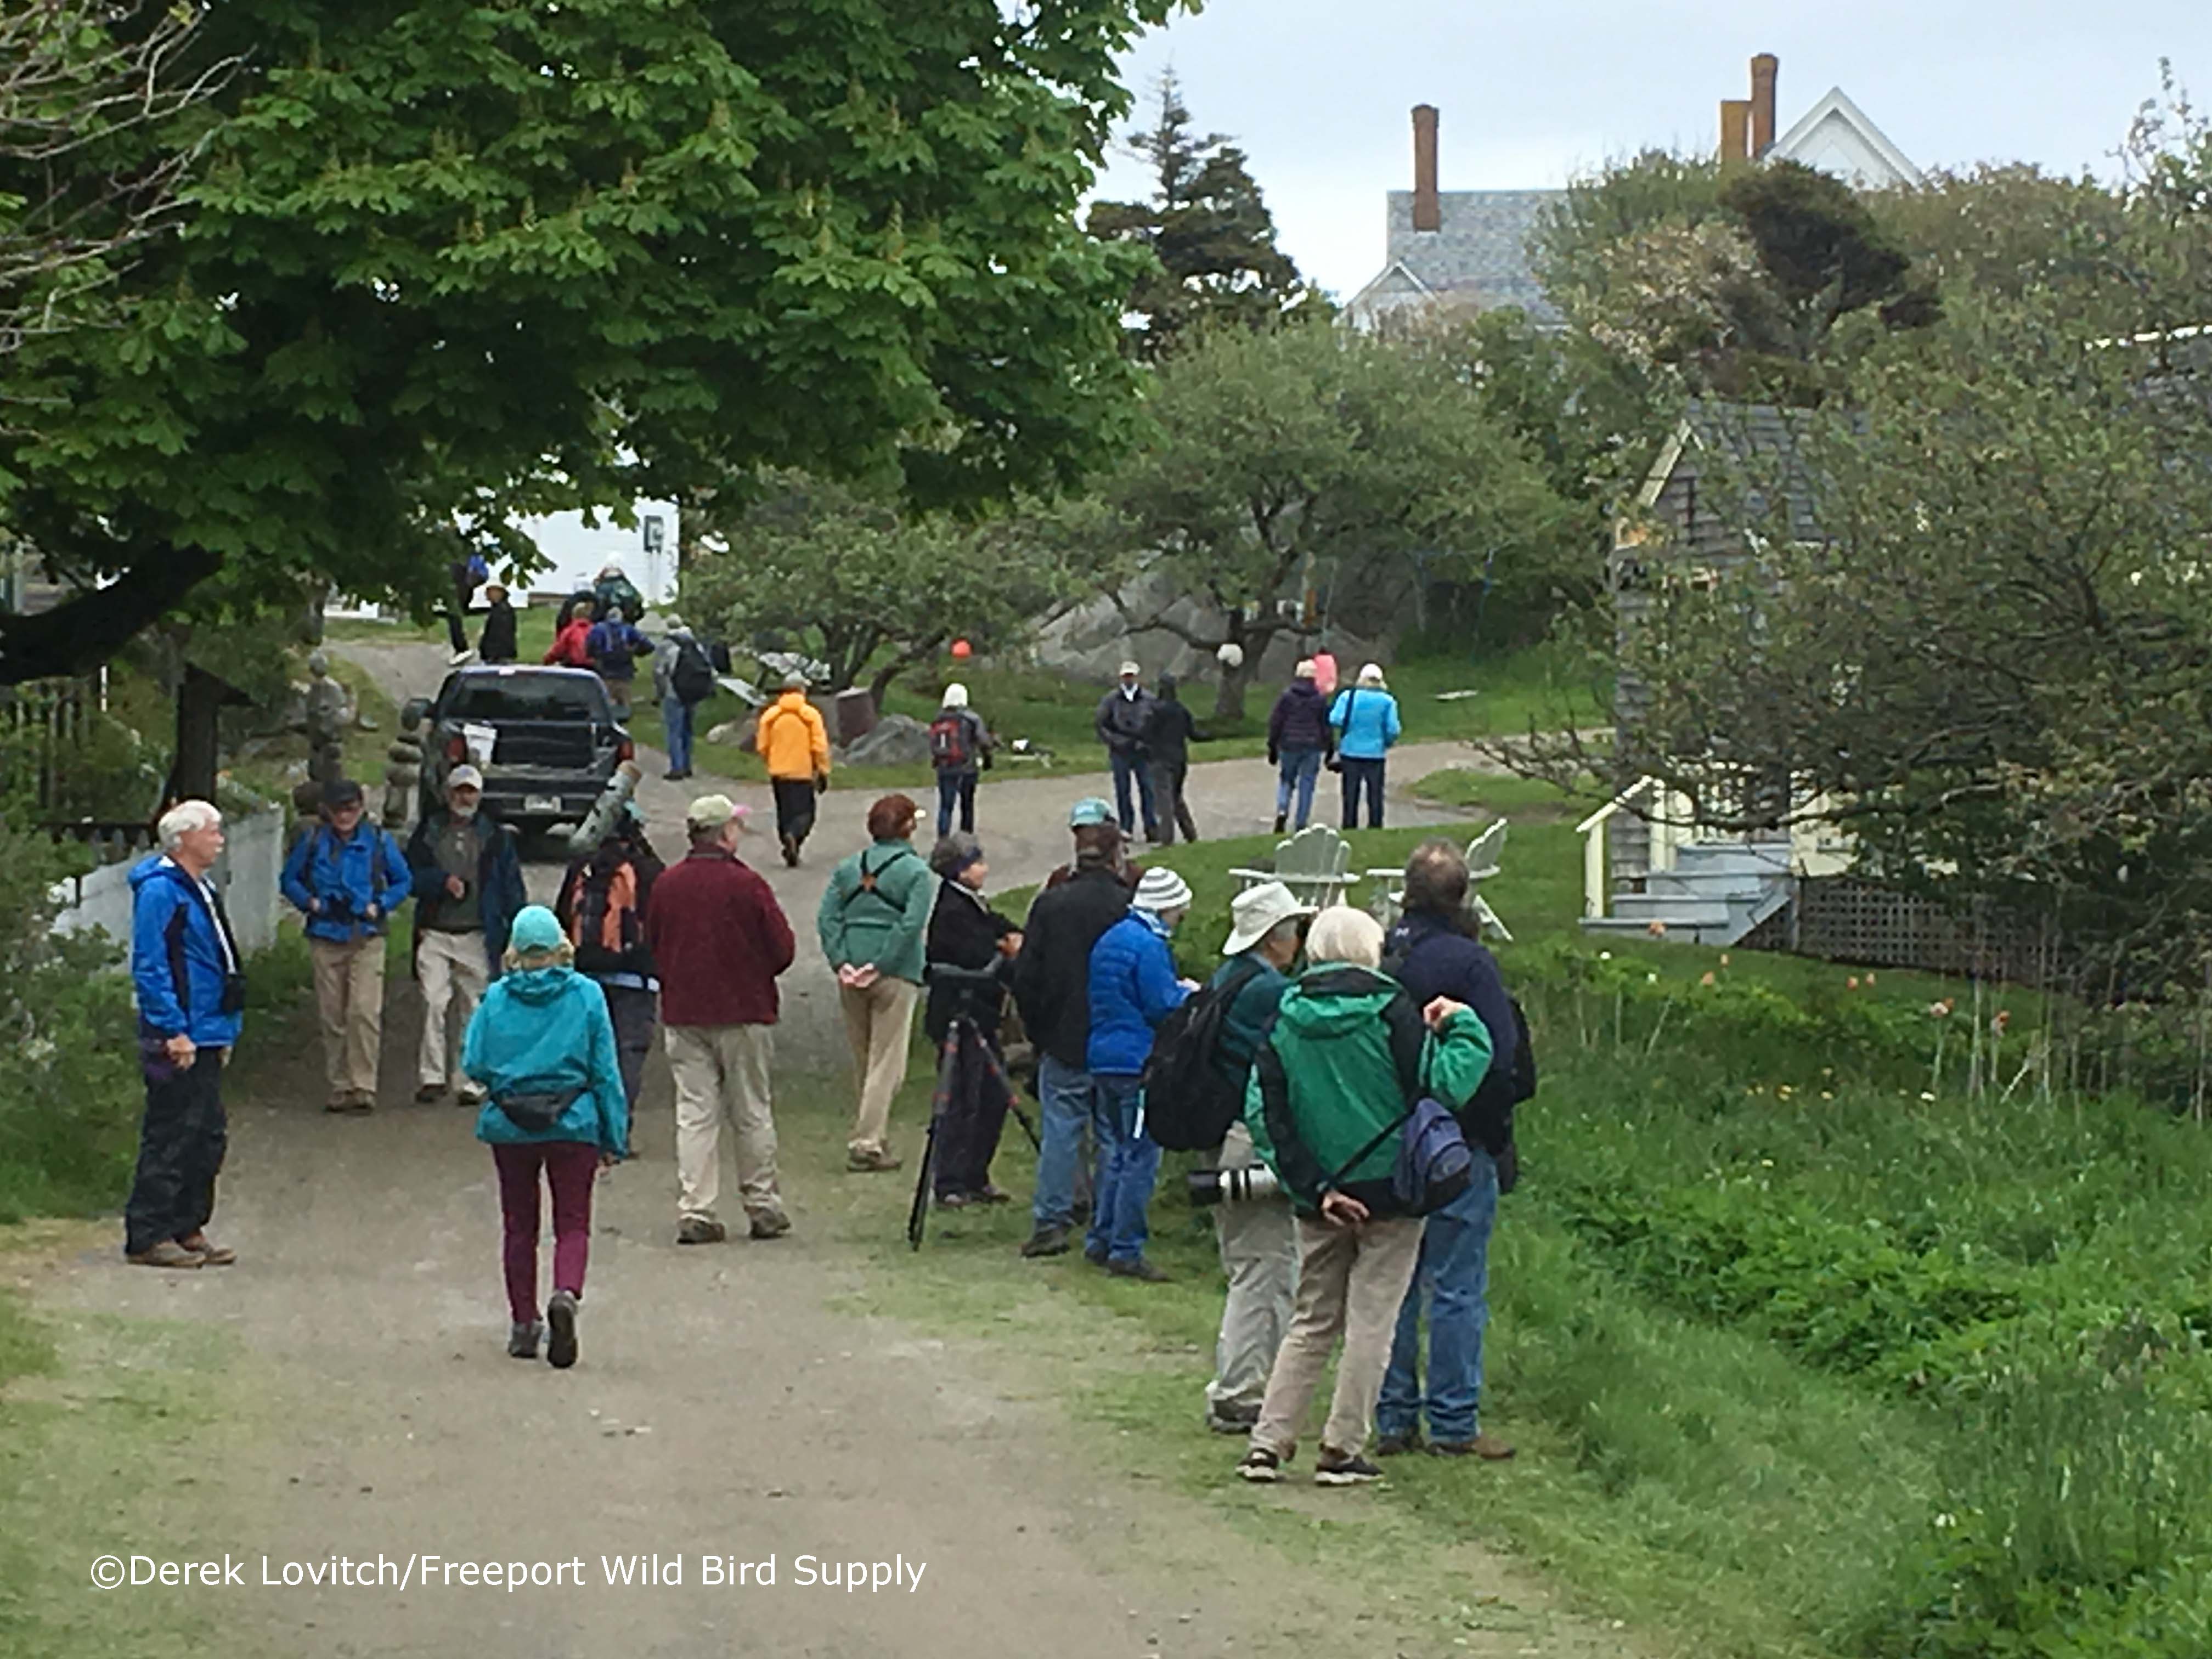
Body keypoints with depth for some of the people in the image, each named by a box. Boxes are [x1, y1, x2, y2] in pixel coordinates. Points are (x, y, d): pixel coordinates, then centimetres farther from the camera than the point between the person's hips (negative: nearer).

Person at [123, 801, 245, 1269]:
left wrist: (224, 1031, 21)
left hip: (205, 1038, 10)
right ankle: (148, 1236, -2)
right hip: (177, 1043, -10)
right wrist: (174, 1031, -21)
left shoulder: (200, 890, 18)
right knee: (171, 1138, -7)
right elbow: (149, 968, -18)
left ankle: (188, 1230, 21)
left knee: (208, 1137, 13)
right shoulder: (159, 891, -13)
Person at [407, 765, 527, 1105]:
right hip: (435, 936, 0)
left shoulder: (496, 837, 9)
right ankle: (431, 1077, -10)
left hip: (477, 937, 0)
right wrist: (443, 881, -10)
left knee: (475, 1010, 1)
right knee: (433, 1004, -12)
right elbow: (412, 876, 8)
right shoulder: (428, 832, 11)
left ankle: (473, 1083, 6)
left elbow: (512, 886, 9)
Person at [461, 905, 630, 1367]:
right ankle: (566, 1293, -24)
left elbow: (474, 1065, -5)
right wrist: (614, 1138, 4)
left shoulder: (497, 999, -2)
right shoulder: (586, 996, -3)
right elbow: (606, 1072, -2)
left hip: (510, 1125, 1)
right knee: (573, 1224, 5)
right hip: (574, 1124, -1)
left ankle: (524, 1325, 17)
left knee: (519, 1226, 14)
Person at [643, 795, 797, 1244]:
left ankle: (694, 1212, -1)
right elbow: (783, 949, -9)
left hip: (682, 1014, 3)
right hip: (744, 1012, -3)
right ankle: (763, 1209, 13)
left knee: (694, 1113, 4)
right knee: (752, 1113, 7)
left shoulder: (666, 886, 1)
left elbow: (652, 947, 10)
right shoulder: (746, 884, -12)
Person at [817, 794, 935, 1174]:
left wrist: (841, 962, -3)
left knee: (863, 1061, 16)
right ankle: (867, 1144, -7)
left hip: (852, 976, 5)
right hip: (896, 973, -5)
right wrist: (881, 966, -13)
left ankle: (873, 1135, 26)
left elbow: (827, 917, 1)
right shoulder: (916, 872, -5)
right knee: (886, 1063, -2)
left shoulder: (848, 868, 9)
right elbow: (911, 925, -16)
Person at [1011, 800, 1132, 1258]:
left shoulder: (1049, 905, -4)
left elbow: (1026, 978, -1)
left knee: (1060, 1129, 4)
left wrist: (1039, 1031, 11)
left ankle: (1050, 1221, 1)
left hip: (1064, 1042, 1)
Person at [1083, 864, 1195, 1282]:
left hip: (1102, 1058, 9)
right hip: (1138, 1065, -9)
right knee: (1141, 1157, -4)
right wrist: (1189, 996, 3)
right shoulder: (1149, 946, -15)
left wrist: (1176, 989, 19)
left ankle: (1101, 1239, 21)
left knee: (1113, 1152, 17)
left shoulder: (1110, 939, 14)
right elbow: (1162, 1008, -17)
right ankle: (1126, 1250, -4)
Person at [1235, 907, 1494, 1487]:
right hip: (1389, 1190, -4)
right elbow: (1439, 1087, -15)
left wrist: (1313, 1187, -4)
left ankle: (1268, 1444, 7)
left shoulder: (1286, 1019, 2)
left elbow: (1265, 1113, -3)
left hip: (1319, 1198, 4)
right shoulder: (1390, 1010, -9)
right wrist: (1462, 1028, -2)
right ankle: (1342, 1450, 4)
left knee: (1312, 1321, 14)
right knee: (1371, 1322, 4)